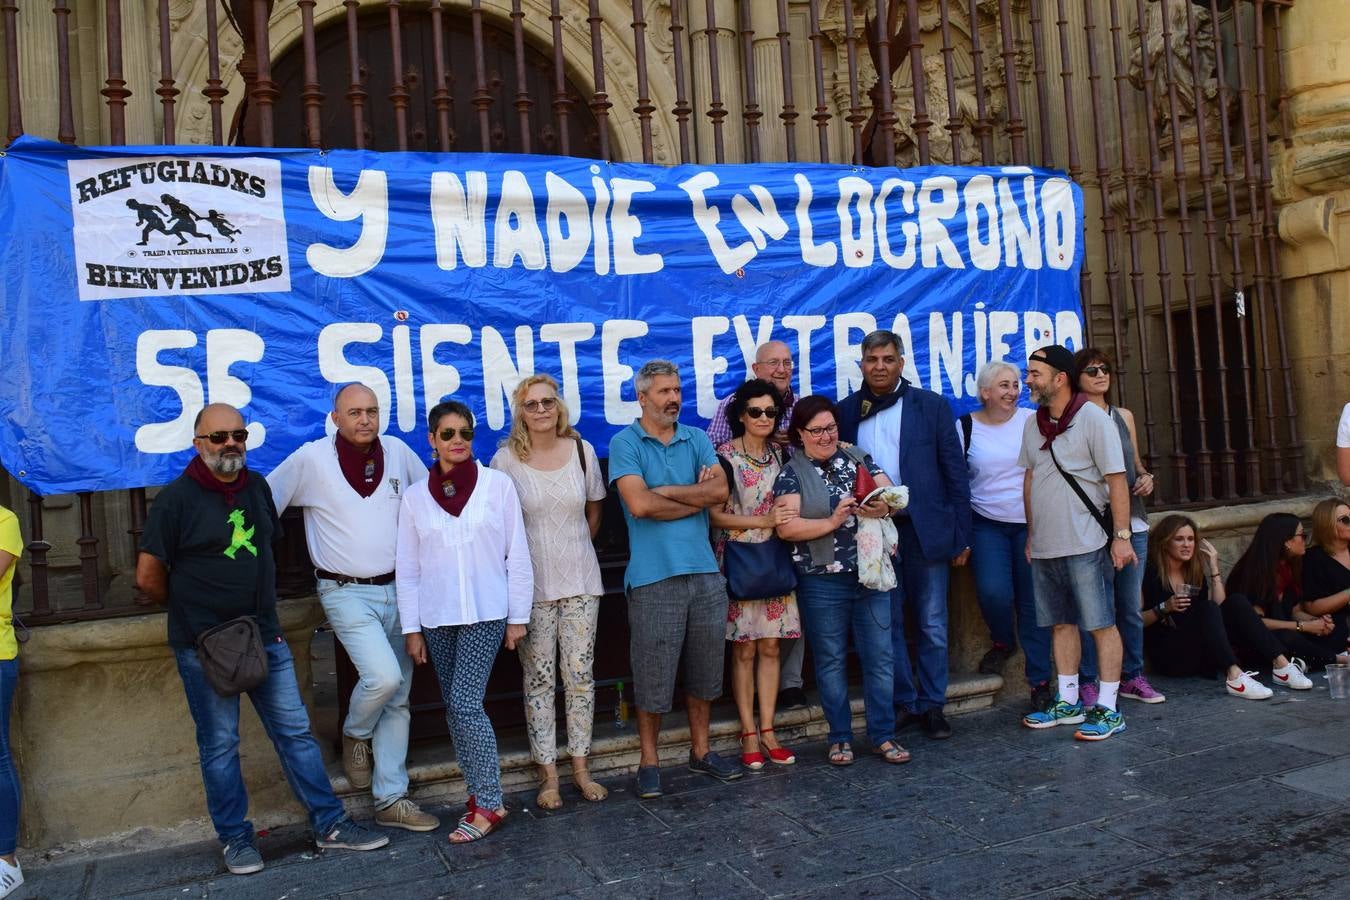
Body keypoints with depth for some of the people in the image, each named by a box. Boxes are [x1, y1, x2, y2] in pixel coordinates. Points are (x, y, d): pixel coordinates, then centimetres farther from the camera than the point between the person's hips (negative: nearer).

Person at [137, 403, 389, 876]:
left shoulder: (257, 486, 8)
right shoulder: (176, 498, -9)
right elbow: (148, 577, -7)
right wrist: (192, 607, 5)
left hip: (265, 637, 5)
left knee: (295, 731, 6)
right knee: (219, 744, 7)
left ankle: (331, 825, 13)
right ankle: (235, 839, 21)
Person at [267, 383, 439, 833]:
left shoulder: (397, 451, 3)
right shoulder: (310, 459, -6)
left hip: (398, 589, 4)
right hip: (347, 593, -4)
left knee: (398, 699, 7)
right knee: (384, 676, -23)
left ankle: (391, 799, 18)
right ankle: (355, 735, 12)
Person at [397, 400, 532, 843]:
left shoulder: (498, 484, -2)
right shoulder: (415, 497, 5)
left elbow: (517, 556, 0)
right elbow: (407, 569, 7)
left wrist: (518, 617, -2)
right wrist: (411, 628, 4)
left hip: (486, 613, -3)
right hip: (437, 619, 3)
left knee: (465, 703, -11)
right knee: (454, 709, 7)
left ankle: (488, 803, 1)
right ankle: (479, 795, 20)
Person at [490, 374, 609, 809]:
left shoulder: (582, 451, 1)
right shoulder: (507, 459, -6)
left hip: (580, 580, 2)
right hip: (531, 584, -2)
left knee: (580, 674, 6)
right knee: (539, 678, 4)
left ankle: (581, 769, 20)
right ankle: (548, 775, 15)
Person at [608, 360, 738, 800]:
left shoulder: (697, 439, 11)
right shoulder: (625, 443, -3)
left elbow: (720, 491, -4)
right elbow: (639, 504, -16)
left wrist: (665, 490, -9)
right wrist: (697, 497, -6)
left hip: (705, 571, 5)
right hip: (653, 577, -4)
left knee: (705, 668, 15)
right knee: (653, 674, 3)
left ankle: (701, 750, 31)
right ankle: (648, 761, 19)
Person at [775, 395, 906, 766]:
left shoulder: (858, 458, 8)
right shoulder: (791, 474, -1)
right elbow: (786, 528, -11)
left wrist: (884, 507, -17)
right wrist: (833, 521, -19)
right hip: (823, 582, -3)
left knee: (881, 656, 6)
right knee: (831, 660, 8)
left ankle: (883, 735, 18)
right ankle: (840, 737, 21)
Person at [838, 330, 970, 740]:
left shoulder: (932, 406, 1)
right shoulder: (847, 411, 5)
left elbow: (955, 472, 1)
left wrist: (961, 535, -3)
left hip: (924, 530, -1)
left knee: (932, 625, 7)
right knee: (887, 624, 9)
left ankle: (932, 705, 21)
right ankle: (904, 702, 22)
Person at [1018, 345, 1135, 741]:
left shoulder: (1093, 419, -8)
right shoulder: (1033, 424, 10)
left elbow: (1116, 481, -9)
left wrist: (1121, 536, -12)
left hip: (1085, 544, -6)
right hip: (1044, 546, 6)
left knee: (1101, 624, 1)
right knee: (1061, 623, 13)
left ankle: (1108, 709, 9)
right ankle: (1068, 703, 22)